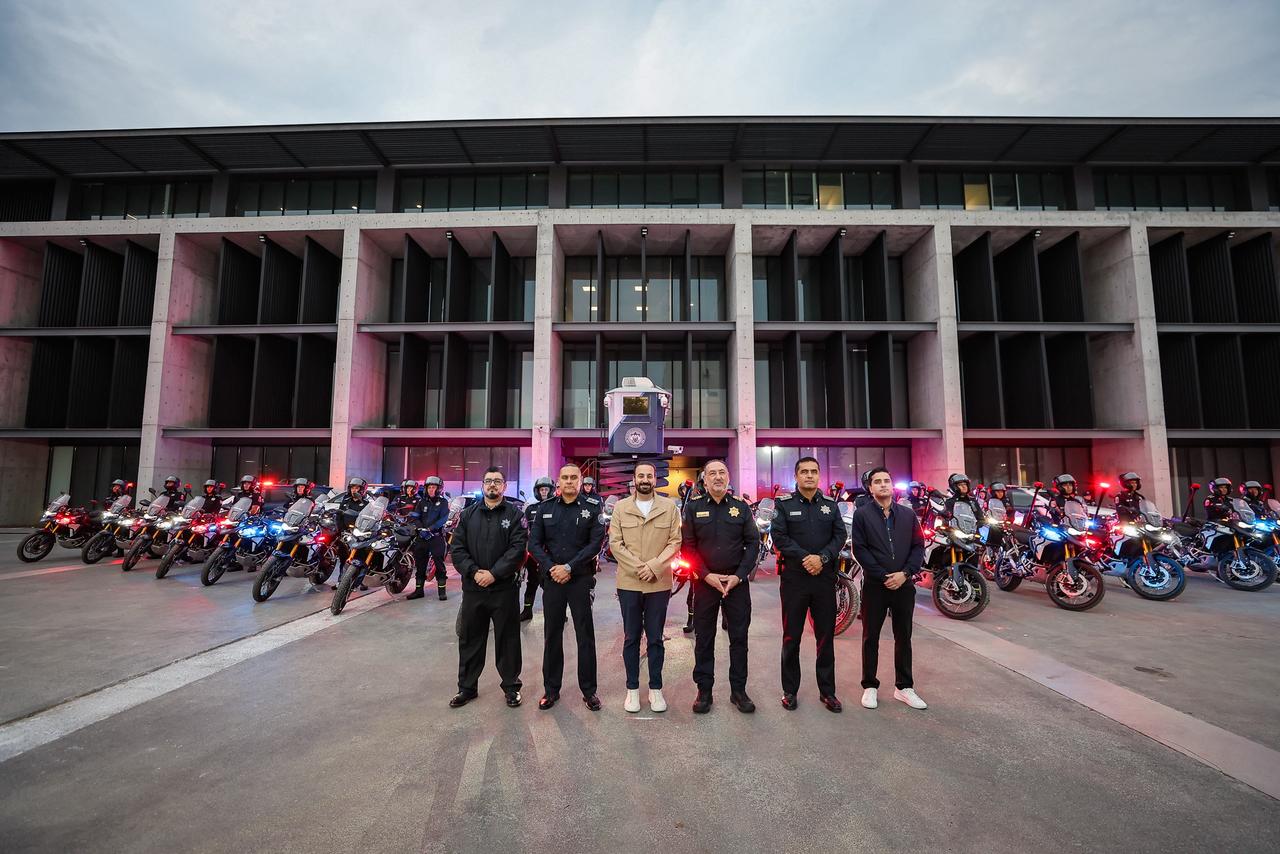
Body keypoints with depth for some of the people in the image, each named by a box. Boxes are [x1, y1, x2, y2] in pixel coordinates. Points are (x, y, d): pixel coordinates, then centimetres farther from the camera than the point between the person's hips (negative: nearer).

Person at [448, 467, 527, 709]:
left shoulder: (515, 514, -1)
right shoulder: (468, 514, 8)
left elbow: (518, 548, -10)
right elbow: (457, 548, 3)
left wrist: (494, 573, -17)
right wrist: (474, 572, -11)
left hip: (504, 589, -3)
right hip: (473, 589, 3)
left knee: (507, 640, 8)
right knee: (469, 640, 14)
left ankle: (511, 686, 25)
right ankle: (467, 687, 31)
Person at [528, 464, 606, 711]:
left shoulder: (592, 507, -3)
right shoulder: (545, 508, 5)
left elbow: (596, 542, -9)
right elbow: (534, 543, 3)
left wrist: (569, 567, -14)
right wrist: (550, 568, -10)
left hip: (581, 578, -2)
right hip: (552, 579, 2)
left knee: (585, 634, 4)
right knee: (552, 634, 11)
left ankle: (589, 690, 19)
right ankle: (551, 689, 26)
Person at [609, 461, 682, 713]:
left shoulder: (669, 507, 3)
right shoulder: (620, 507, 3)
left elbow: (675, 542, -2)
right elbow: (615, 543, -2)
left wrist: (654, 566, -13)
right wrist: (637, 567, -12)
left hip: (659, 584, 0)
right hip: (629, 583, 0)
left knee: (655, 638, 9)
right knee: (631, 638, 10)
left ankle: (656, 689, 22)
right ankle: (632, 689, 22)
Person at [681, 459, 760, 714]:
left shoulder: (741, 507, 5)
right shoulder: (693, 507, 1)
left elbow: (753, 543, 4)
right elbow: (687, 546, -2)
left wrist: (739, 575, -7)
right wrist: (707, 575, -11)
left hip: (737, 581, 1)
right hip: (705, 581, -1)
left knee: (739, 636, 8)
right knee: (704, 638, 7)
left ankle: (738, 690, 22)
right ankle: (704, 690, 20)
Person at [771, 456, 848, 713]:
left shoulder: (831, 506, 10)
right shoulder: (784, 504, 0)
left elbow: (840, 536, 2)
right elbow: (779, 537, -8)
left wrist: (822, 558, -14)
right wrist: (805, 558, -17)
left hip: (825, 577, 3)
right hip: (794, 578, -2)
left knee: (826, 636, 10)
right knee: (791, 637, 6)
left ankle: (827, 691, 24)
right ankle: (790, 690, 19)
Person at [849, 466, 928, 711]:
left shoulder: (908, 514, 8)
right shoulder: (862, 514, -2)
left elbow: (919, 546, 4)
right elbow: (859, 549, -7)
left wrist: (904, 574, -9)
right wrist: (883, 576, -13)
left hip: (904, 584, 3)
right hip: (875, 585, -3)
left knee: (903, 637, 12)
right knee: (871, 636, 6)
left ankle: (904, 686, 25)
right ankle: (870, 686, 18)